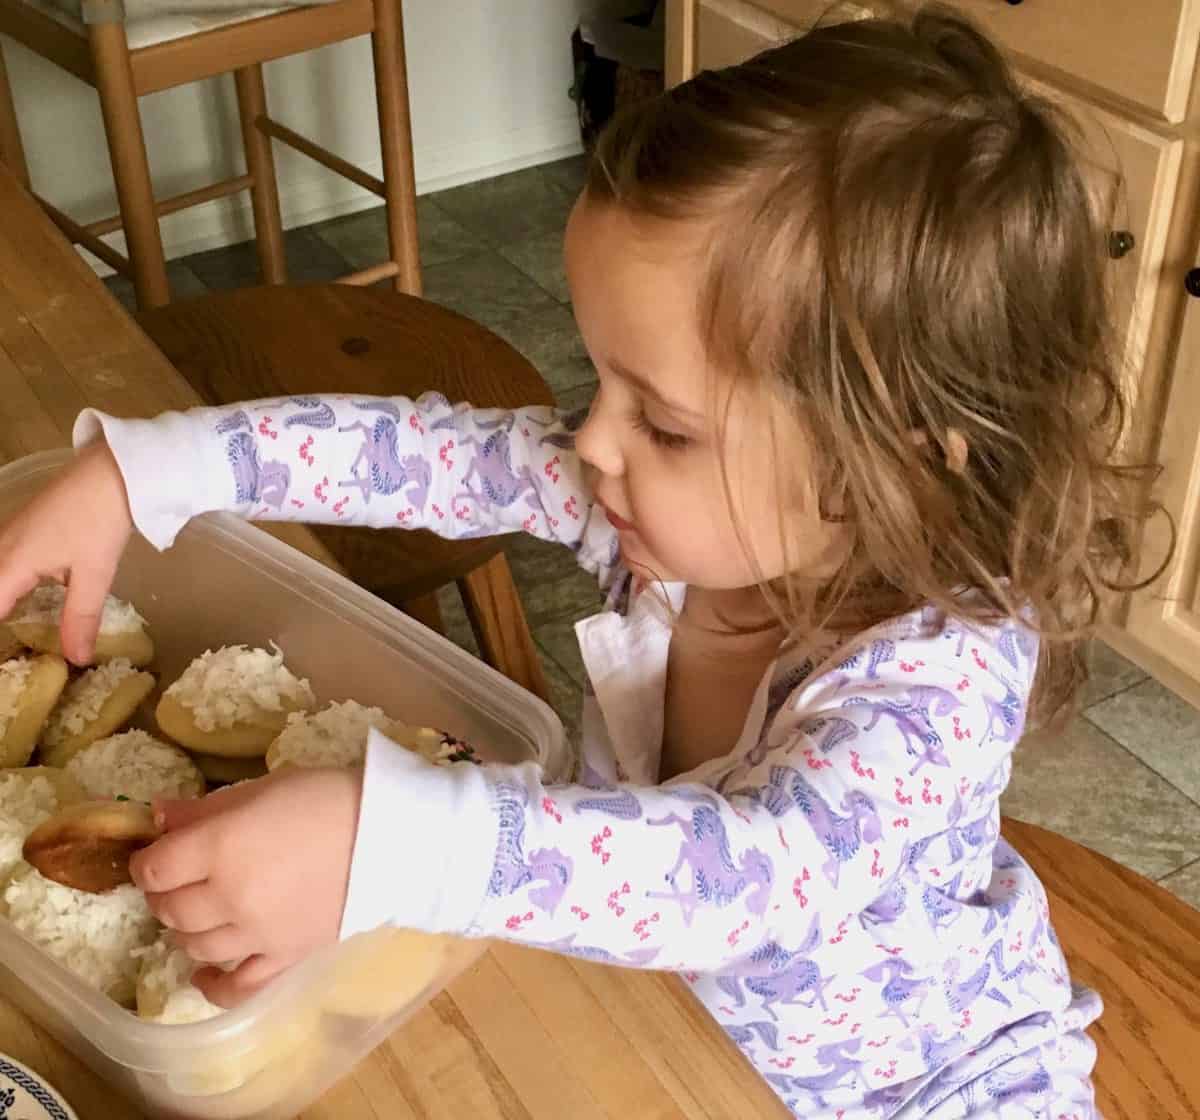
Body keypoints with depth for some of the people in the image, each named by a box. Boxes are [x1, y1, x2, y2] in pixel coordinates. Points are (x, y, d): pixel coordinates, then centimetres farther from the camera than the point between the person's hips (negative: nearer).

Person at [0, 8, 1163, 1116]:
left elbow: (758, 870, -52)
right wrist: (142, 469, -17)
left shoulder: (943, 677, -37)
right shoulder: (687, 499, -21)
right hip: (665, 1007, 5)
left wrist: (382, 847, -61)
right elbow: (436, 450, -14)